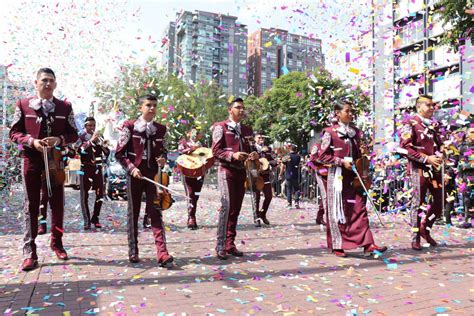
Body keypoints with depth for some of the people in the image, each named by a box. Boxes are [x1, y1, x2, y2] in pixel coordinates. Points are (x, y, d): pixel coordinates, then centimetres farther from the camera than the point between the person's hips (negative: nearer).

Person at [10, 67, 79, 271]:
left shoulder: (65, 107, 6)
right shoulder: (23, 105, 4)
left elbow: (73, 134, 6)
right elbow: (14, 132, 3)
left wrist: (60, 139, -15)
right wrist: (31, 141, -16)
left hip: (55, 160, 2)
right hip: (31, 160, -1)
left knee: (57, 203, 9)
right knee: (31, 205, 0)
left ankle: (57, 243, 26)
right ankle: (29, 252, 5)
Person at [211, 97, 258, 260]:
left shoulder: (247, 129, 17)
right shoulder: (220, 127, -1)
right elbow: (215, 151, -7)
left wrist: (253, 155, -1)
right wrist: (232, 155, -22)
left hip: (242, 172, 6)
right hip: (226, 170, -6)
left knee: (236, 209, 7)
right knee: (227, 206, -15)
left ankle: (230, 243, 15)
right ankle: (220, 246, -8)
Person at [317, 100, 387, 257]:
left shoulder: (355, 132, 12)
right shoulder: (330, 132, -5)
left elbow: (359, 155, 19)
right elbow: (322, 155, -8)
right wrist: (341, 162, -15)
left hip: (353, 176, 5)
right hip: (337, 176, -5)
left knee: (360, 209, 1)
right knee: (337, 210, 2)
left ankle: (367, 244, 2)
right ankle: (337, 246, 14)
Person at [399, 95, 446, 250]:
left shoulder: (434, 125, 14)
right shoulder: (410, 124, -7)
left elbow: (439, 144, 23)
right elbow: (405, 148, -15)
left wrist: (439, 155, 0)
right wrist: (427, 158, -18)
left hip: (435, 168, 7)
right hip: (419, 168, -7)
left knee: (441, 200, 8)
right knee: (418, 203, 0)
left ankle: (425, 228, 28)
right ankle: (415, 238, 11)